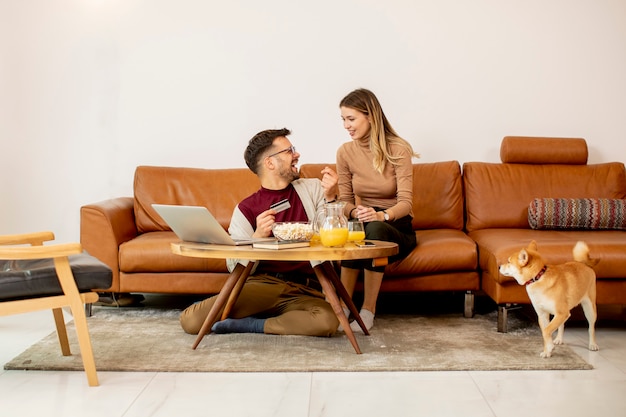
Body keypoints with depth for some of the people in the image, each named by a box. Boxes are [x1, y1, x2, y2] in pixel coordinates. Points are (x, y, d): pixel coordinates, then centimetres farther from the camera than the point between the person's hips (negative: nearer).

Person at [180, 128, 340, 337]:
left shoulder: (312, 188, 11)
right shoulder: (246, 209, 6)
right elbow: (236, 269, 1)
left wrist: (331, 199, -7)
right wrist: (258, 236, -16)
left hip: (305, 291, 1)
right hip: (261, 284, -1)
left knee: (327, 321, -35)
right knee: (191, 319, -21)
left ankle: (250, 324, -12)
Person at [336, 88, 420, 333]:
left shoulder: (398, 149, -12)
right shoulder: (345, 152, 0)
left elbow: (405, 202, -18)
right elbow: (345, 200, 3)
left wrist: (381, 216, -40)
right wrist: (356, 212, -22)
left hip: (397, 228, -2)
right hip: (365, 222, 2)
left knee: (375, 229, -37)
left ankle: (368, 311, -31)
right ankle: (342, 307, -30)